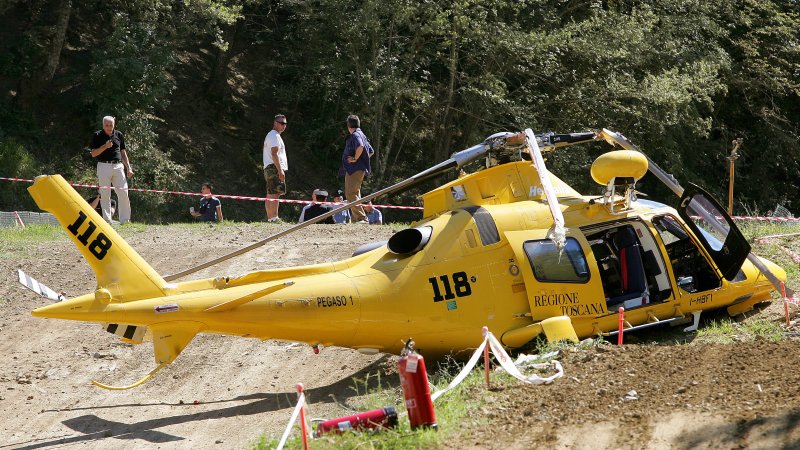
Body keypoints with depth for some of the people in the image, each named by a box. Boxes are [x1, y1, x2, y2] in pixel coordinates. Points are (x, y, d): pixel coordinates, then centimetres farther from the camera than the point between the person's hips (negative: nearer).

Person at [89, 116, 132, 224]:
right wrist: (105, 146, -16)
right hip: (104, 166, -3)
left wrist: (128, 167, 11)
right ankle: (107, 219, 1)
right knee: (105, 194, -2)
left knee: (123, 193, -3)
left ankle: (125, 219, 3)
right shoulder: (97, 136, 2)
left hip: (118, 166, 3)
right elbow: (93, 154, -3)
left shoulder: (119, 135, 12)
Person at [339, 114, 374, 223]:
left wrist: (355, 158, -19)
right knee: (355, 194, 14)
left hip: (354, 169, -10)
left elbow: (360, 146, -30)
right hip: (360, 169, 10)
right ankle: (356, 219, 16)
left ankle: (361, 218, -20)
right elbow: (371, 152, 27)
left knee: (351, 194, -13)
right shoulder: (362, 135, 20)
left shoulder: (355, 135, -10)